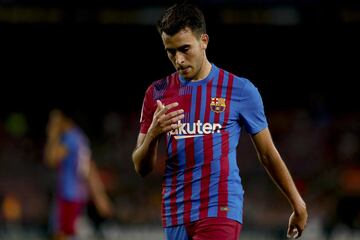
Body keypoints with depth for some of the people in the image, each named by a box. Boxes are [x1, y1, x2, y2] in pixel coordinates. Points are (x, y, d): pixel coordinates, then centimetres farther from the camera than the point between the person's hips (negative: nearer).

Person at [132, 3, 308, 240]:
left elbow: (268, 154, 11)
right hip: (175, 217, 4)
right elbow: (142, 168, 10)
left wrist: (298, 205, 15)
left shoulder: (240, 90, 1)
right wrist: (153, 134, -12)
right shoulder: (157, 93, 9)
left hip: (220, 211, -4)